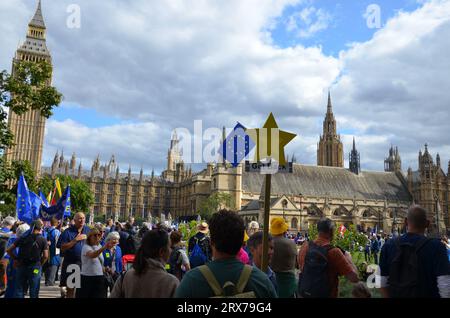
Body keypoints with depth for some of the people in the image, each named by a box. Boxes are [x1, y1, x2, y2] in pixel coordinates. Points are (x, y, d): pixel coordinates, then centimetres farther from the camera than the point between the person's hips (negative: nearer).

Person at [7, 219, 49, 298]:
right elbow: (45, 256, -10)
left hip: (21, 266, 3)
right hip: (35, 268, -2)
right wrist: (40, 264, 6)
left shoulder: (22, 237, 3)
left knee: (18, 290, 13)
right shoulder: (43, 240, -6)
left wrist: (15, 259, 11)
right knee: (34, 292, 7)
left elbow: (9, 250, 3)